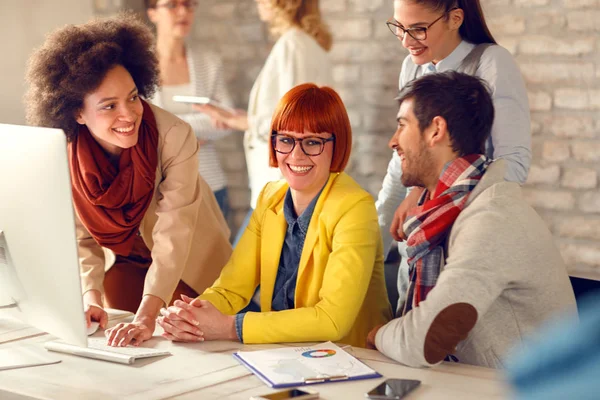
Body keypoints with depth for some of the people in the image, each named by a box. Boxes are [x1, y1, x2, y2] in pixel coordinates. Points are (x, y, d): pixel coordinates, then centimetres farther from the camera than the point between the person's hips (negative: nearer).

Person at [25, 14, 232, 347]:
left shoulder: (174, 136, -35)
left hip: (190, 266, -2)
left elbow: (174, 233, -37)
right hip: (124, 262, 2)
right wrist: (90, 297, -34)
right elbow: (81, 238, -16)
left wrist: (147, 316, -46)